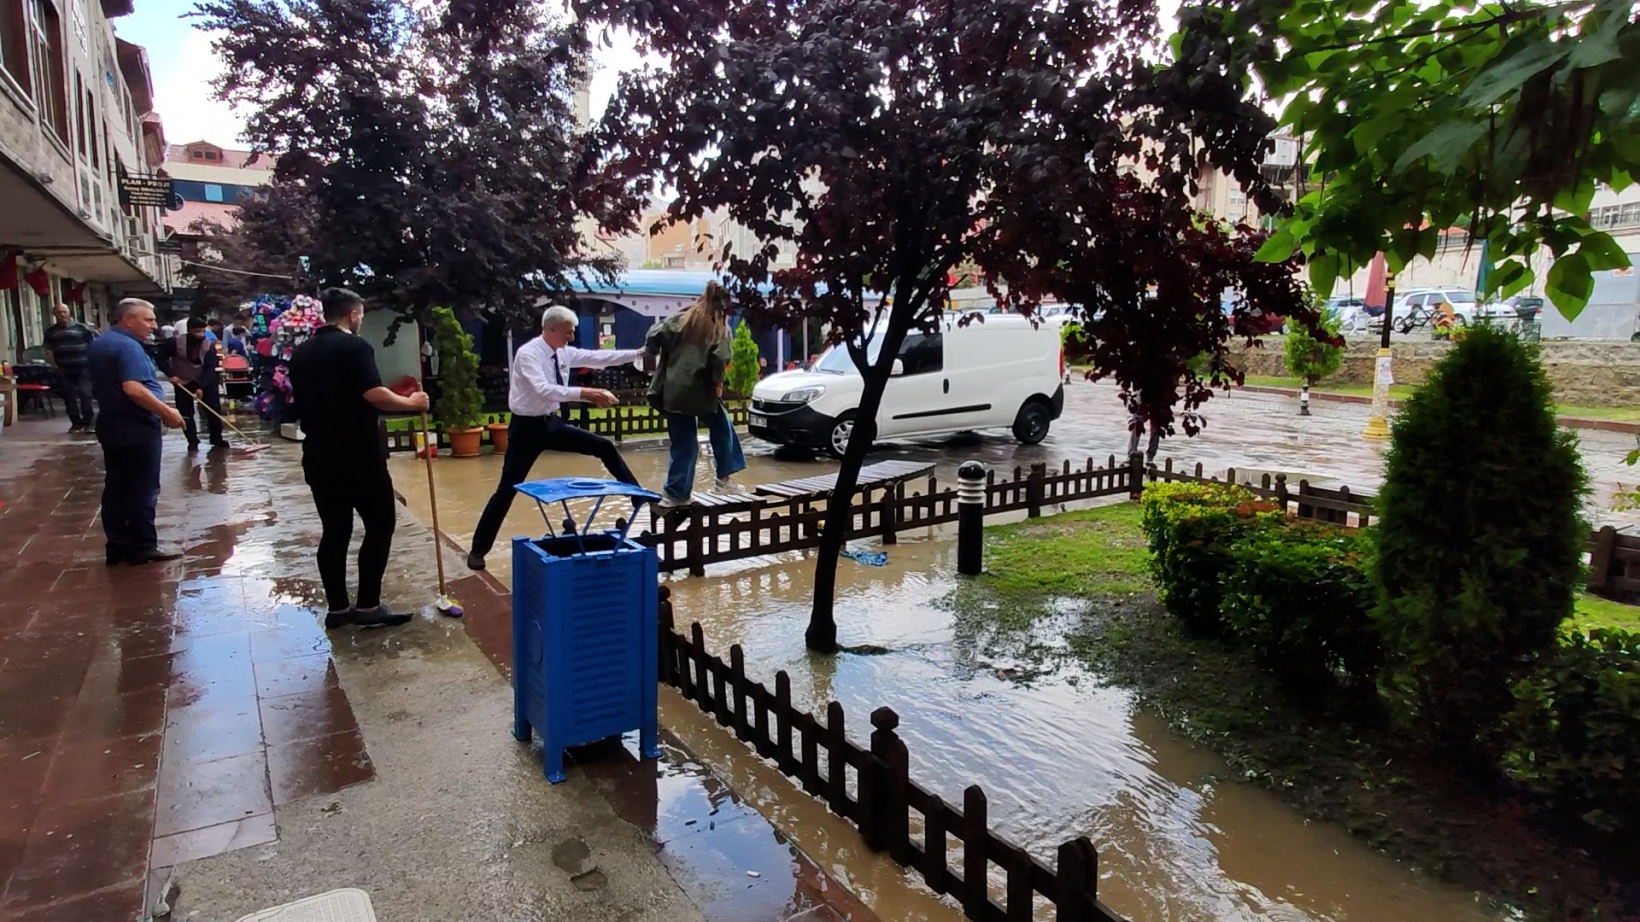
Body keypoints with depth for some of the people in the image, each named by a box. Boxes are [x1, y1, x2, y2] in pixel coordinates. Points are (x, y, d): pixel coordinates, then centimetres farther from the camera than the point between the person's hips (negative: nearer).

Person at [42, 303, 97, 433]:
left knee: (85, 394, -9)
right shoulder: (51, 331, 9)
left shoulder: (81, 328, -1)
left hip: (83, 368, -3)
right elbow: (49, 350, 13)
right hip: (64, 370, 3)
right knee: (69, 396, 6)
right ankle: (76, 423, 13)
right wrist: (54, 365, 4)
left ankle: (88, 422, 1)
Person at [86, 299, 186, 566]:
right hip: (136, 427, -10)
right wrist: (166, 412, -23)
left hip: (110, 423, 10)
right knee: (143, 490, -1)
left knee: (116, 487, 11)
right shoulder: (128, 346, -18)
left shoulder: (97, 345, 14)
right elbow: (133, 389, -29)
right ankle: (142, 548, 5)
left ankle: (118, 546, 16)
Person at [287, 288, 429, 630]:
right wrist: (411, 403, -10)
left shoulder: (302, 352, 13)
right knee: (380, 525, 1)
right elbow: (374, 394, -24)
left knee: (334, 531, 10)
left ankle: (337, 607, 14)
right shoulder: (354, 347, -12)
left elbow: (299, 402, 22)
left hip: (319, 456, 8)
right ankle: (368, 606, 1)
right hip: (359, 457, -8)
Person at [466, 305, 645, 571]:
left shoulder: (564, 353, 0)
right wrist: (584, 393, -41)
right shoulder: (528, 354, -21)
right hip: (526, 428, -6)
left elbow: (599, 357, 1)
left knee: (605, 447, 3)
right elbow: (544, 390, -35)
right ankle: (478, 550, 11)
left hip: (551, 423, 7)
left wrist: (638, 353, -3)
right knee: (507, 490, -2)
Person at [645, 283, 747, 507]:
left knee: (684, 444, 10)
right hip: (700, 390, -3)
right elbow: (720, 360, -12)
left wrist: (651, 352, 20)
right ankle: (724, 478, 21)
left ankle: (675, 493, 10)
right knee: (722, 429, 21)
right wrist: (717, 382, 2)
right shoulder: (719, 327, 3)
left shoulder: (680, 319, 11)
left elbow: (655, 335, 0)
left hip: (672, 392, 3)